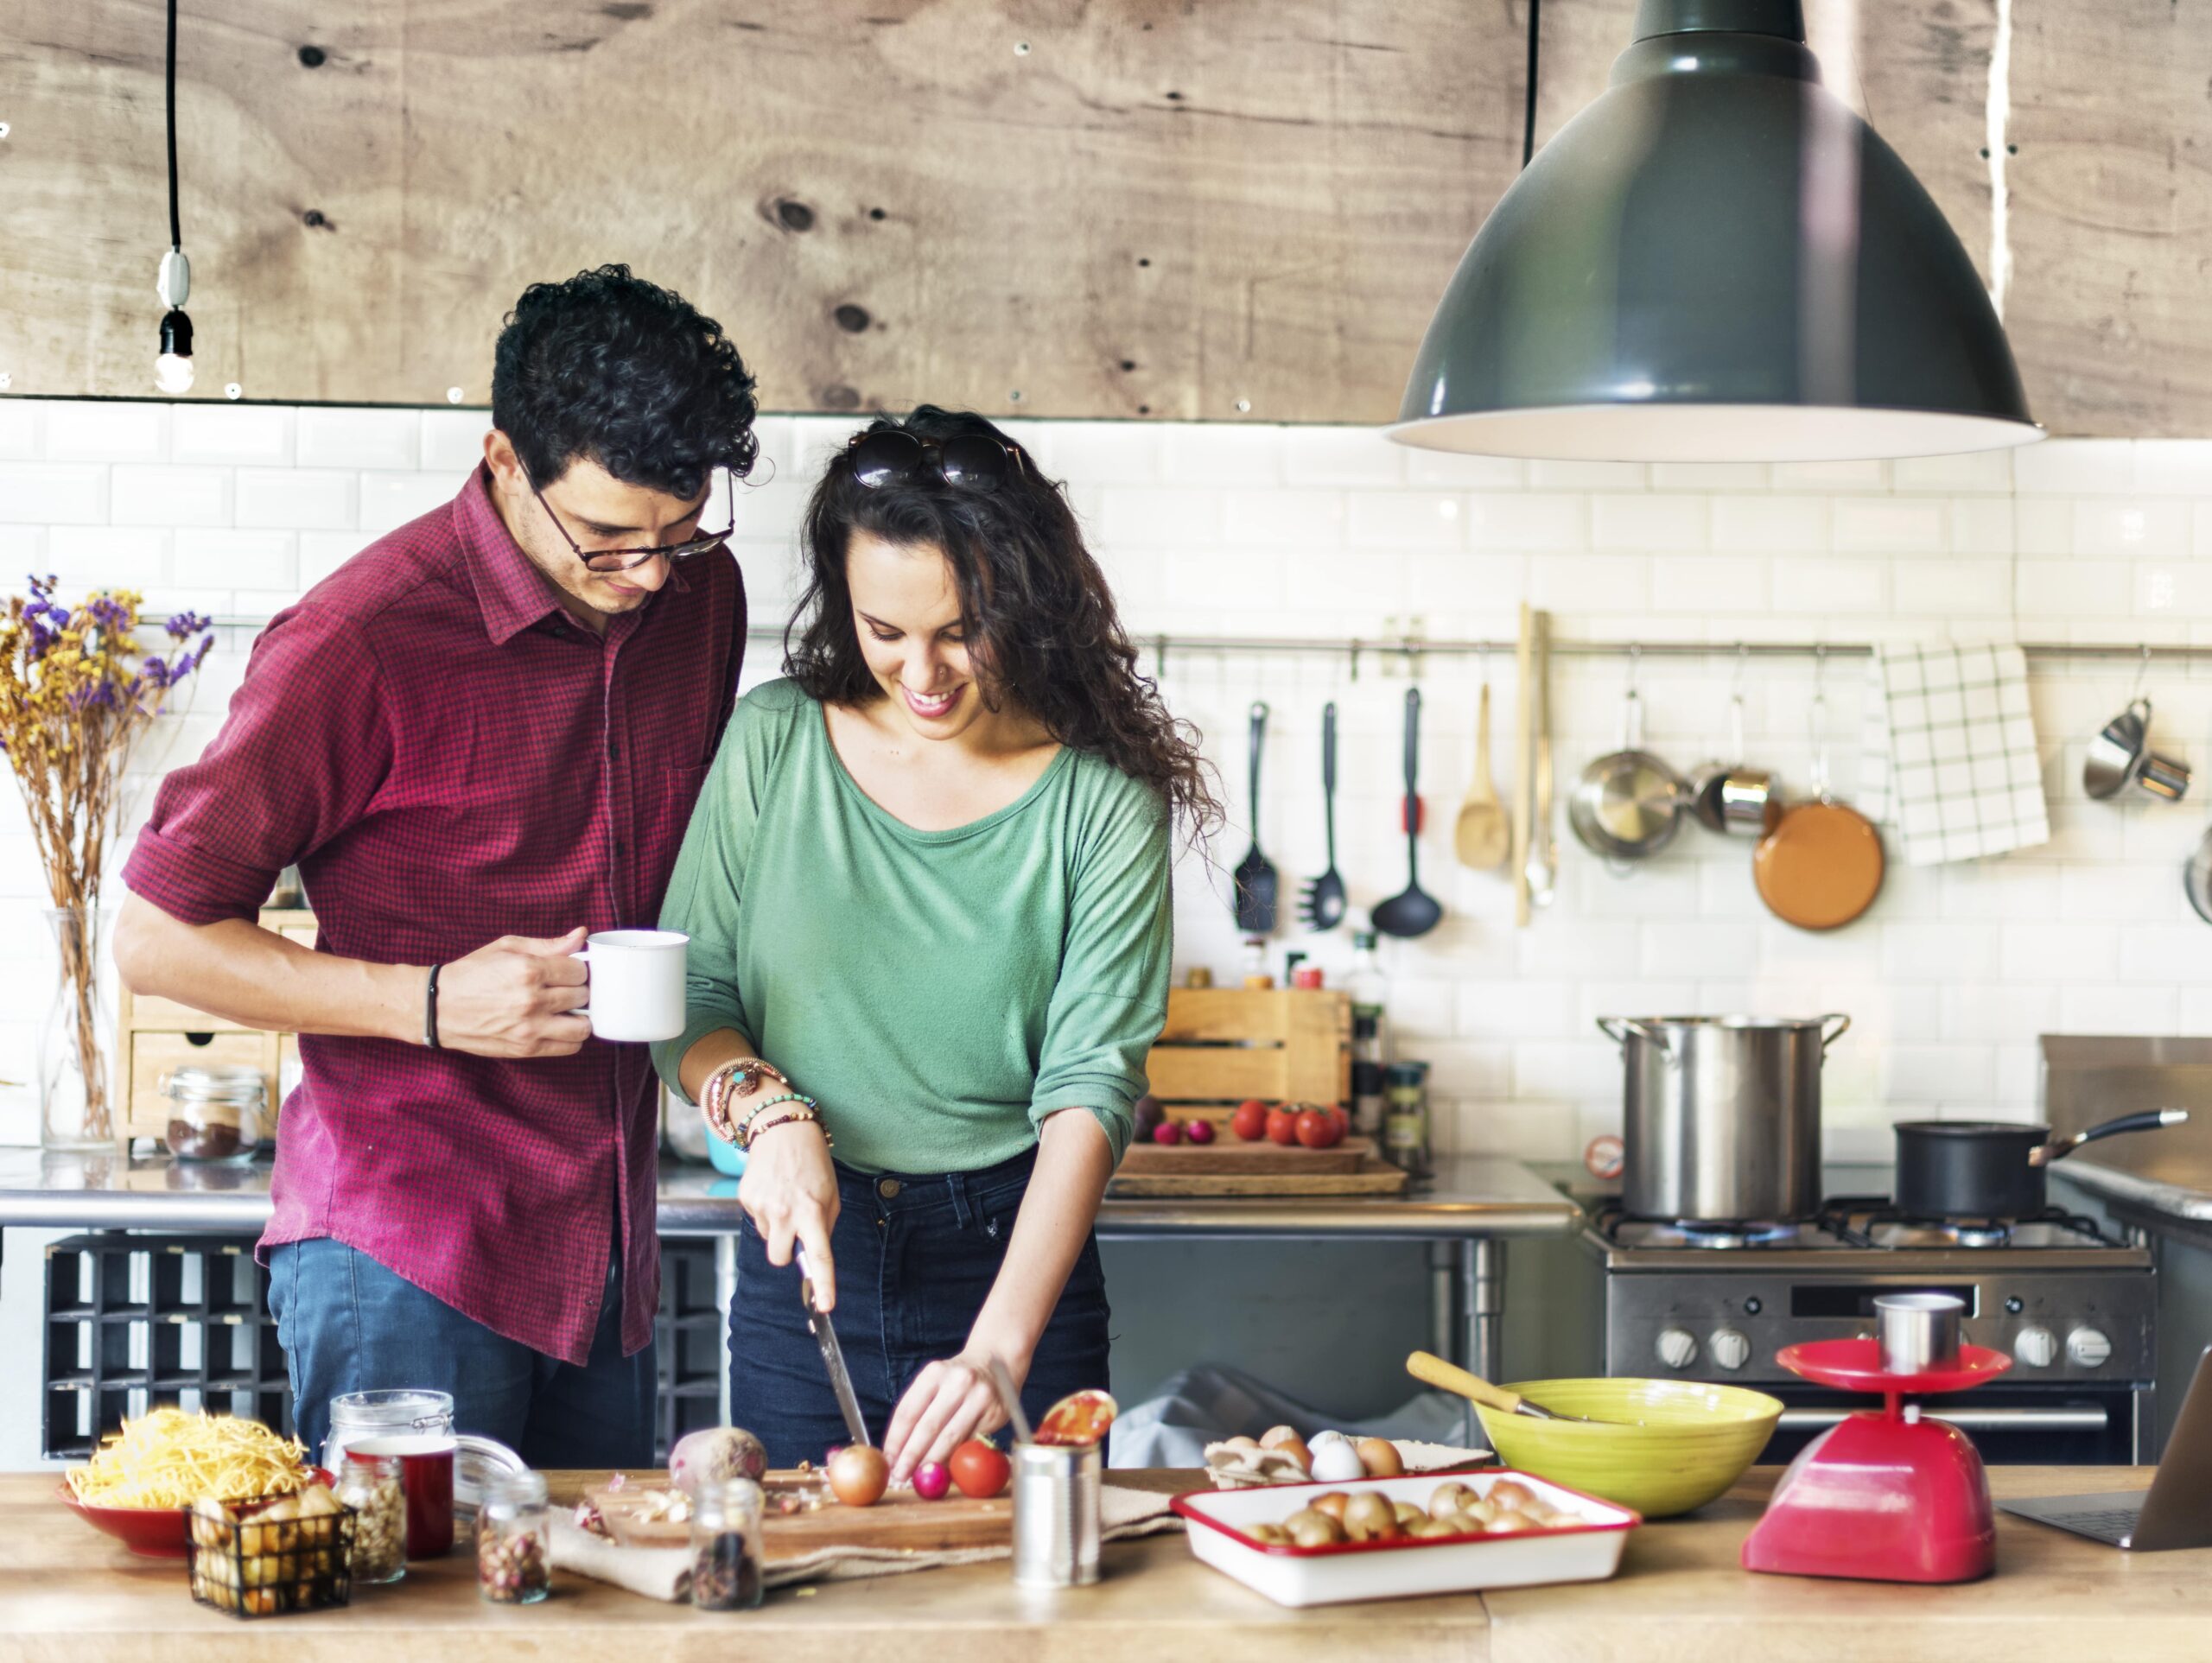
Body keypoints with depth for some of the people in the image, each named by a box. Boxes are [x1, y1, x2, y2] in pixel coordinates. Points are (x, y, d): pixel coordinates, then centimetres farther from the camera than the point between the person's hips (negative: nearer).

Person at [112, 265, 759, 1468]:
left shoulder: (700, 595, 6)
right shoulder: (362, 644, -14)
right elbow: (159, 938, -10)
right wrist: (429, 1002, -20)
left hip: (606, 1260, 6)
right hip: (406, 1255, -6)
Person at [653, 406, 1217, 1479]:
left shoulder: (1102, 801, -8)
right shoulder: (774, 742, -1)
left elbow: (1092, 1087, -14)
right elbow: (686, 995, 3)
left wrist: (999, 1348, -25)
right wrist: (765, 1110, -18)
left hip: (1016, 1253, -1)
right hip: (801, 1263, 2)